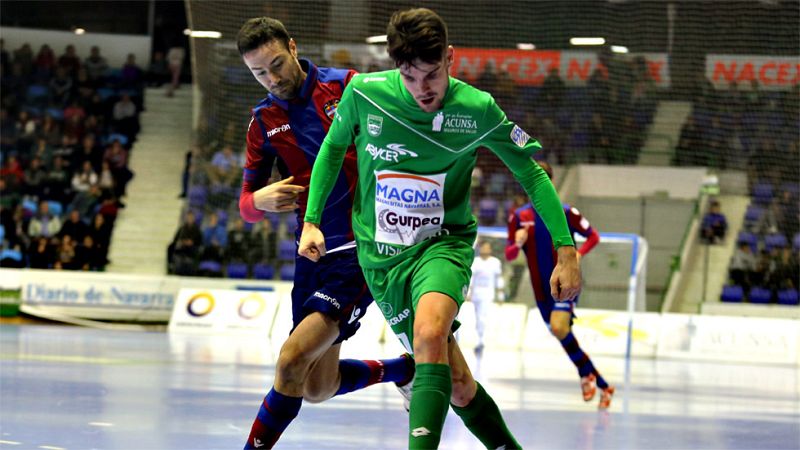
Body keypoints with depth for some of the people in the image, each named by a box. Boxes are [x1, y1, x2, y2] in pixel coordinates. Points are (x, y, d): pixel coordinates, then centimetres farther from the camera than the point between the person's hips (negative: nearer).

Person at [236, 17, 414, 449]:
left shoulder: (345, 86, -4)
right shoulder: (263, 121, 8)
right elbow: (246, 204, 10)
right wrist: (260, 201, -14)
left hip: (362, 248, -6)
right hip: (313, 251, 6)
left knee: (292, 359, -20)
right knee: (318, 389, 9)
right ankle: (403, 369, 34)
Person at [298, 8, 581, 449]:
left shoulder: (476, 110, -13)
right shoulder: (364, 94, -11)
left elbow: (532, 173, -2)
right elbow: (333, 148, 10)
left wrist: (566, 250, -6)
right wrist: (312, 221, 5)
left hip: (444, 243, -2)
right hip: (380, 255, 2)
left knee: (430, 335, -34)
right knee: (456, 386, 1)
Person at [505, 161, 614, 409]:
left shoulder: (566, 213, -4)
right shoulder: (519, 217, 3)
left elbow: (593, 236, 7)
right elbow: (509, 256, 4)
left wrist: (578, 254, -12)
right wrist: (518, 244, -18)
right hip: (541, 291, 4)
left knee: (559, 328, -27)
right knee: (566, 339, 6)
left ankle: (586, 374, -6)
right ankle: (603, 385, 19)